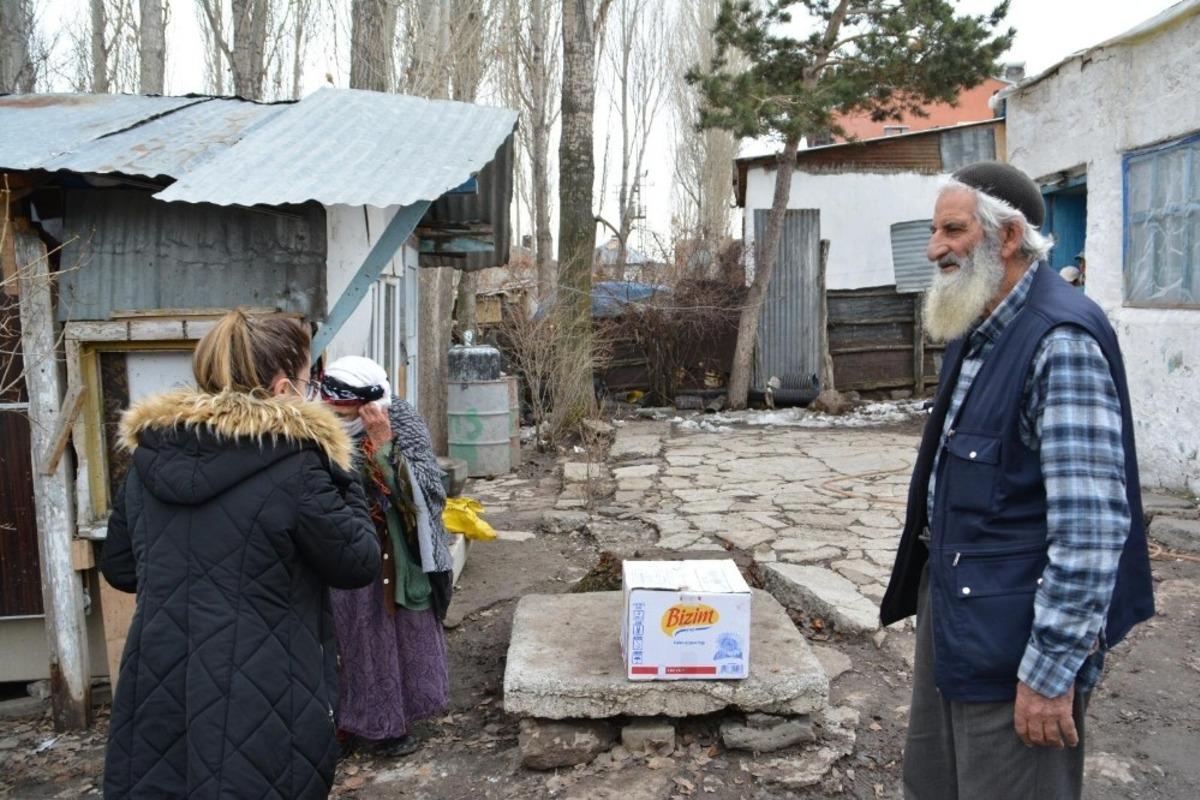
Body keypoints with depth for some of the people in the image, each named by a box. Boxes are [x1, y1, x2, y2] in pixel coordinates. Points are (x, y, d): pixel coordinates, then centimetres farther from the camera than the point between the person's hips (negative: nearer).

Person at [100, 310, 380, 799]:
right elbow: (358, 565, -7)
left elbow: (119, 569, 13)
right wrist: (342, 477, 2)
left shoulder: (149, 456, 3)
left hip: (158, 698, 5)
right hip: (261, 710, -5)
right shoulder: (294, 464, -17)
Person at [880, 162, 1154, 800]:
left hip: (1010, 630, -9)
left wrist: (1053, 666, -20)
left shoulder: (1061, 340, -21)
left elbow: (1091, 521, -24)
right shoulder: (975, 329, 9)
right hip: (950, 603, 9)